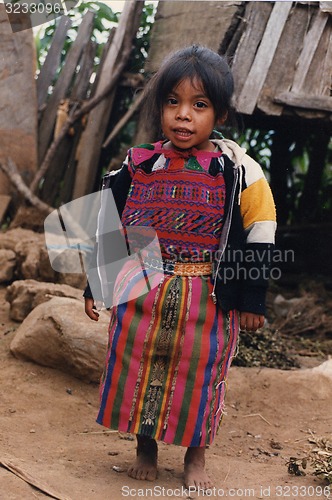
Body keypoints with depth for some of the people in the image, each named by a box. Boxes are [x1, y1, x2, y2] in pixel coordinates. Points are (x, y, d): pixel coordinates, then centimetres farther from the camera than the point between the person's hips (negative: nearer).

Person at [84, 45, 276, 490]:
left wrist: (252, 300, -3)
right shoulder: (140, 166, -1)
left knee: (199, 375, 10)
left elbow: (259, 237, -3)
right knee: (139, 370, 10)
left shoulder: (238, 171, -7)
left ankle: (195, 456, 30)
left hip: (210, 300, -2)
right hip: (141, 295, 2)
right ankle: (145, 449, 32)